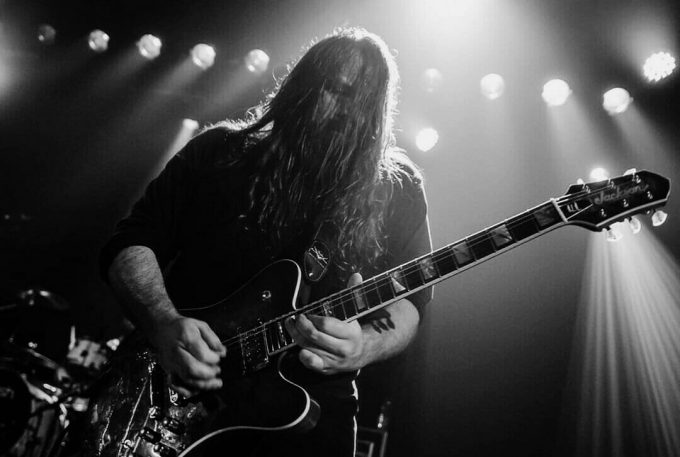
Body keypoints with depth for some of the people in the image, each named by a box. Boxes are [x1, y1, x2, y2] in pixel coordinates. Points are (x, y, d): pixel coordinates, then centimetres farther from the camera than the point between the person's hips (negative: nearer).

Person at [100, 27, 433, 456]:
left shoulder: (398, 191, 0)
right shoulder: (219, 151, 0)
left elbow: (407, 302, -2)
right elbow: (132, 243, 1)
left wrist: (363, 347, -22)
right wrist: (164, 323, -16)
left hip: (309, 399, 0)